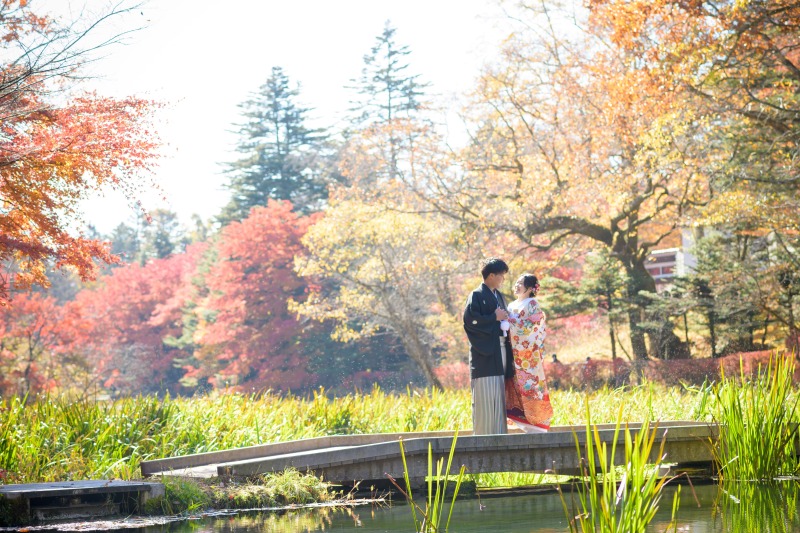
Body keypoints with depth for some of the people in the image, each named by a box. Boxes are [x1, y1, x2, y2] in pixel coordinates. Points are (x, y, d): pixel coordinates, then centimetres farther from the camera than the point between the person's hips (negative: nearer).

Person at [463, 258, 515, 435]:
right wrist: (494, 318, -12)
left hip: (501, 352, 8)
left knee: (499, 399, 7)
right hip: (485, 354, -8)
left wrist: (506, 319, 5)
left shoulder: (498, 296, 19)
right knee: (485, 397, -9)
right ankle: (483, 436, -7)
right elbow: (469, 319, -17)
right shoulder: (477, 295, -5)